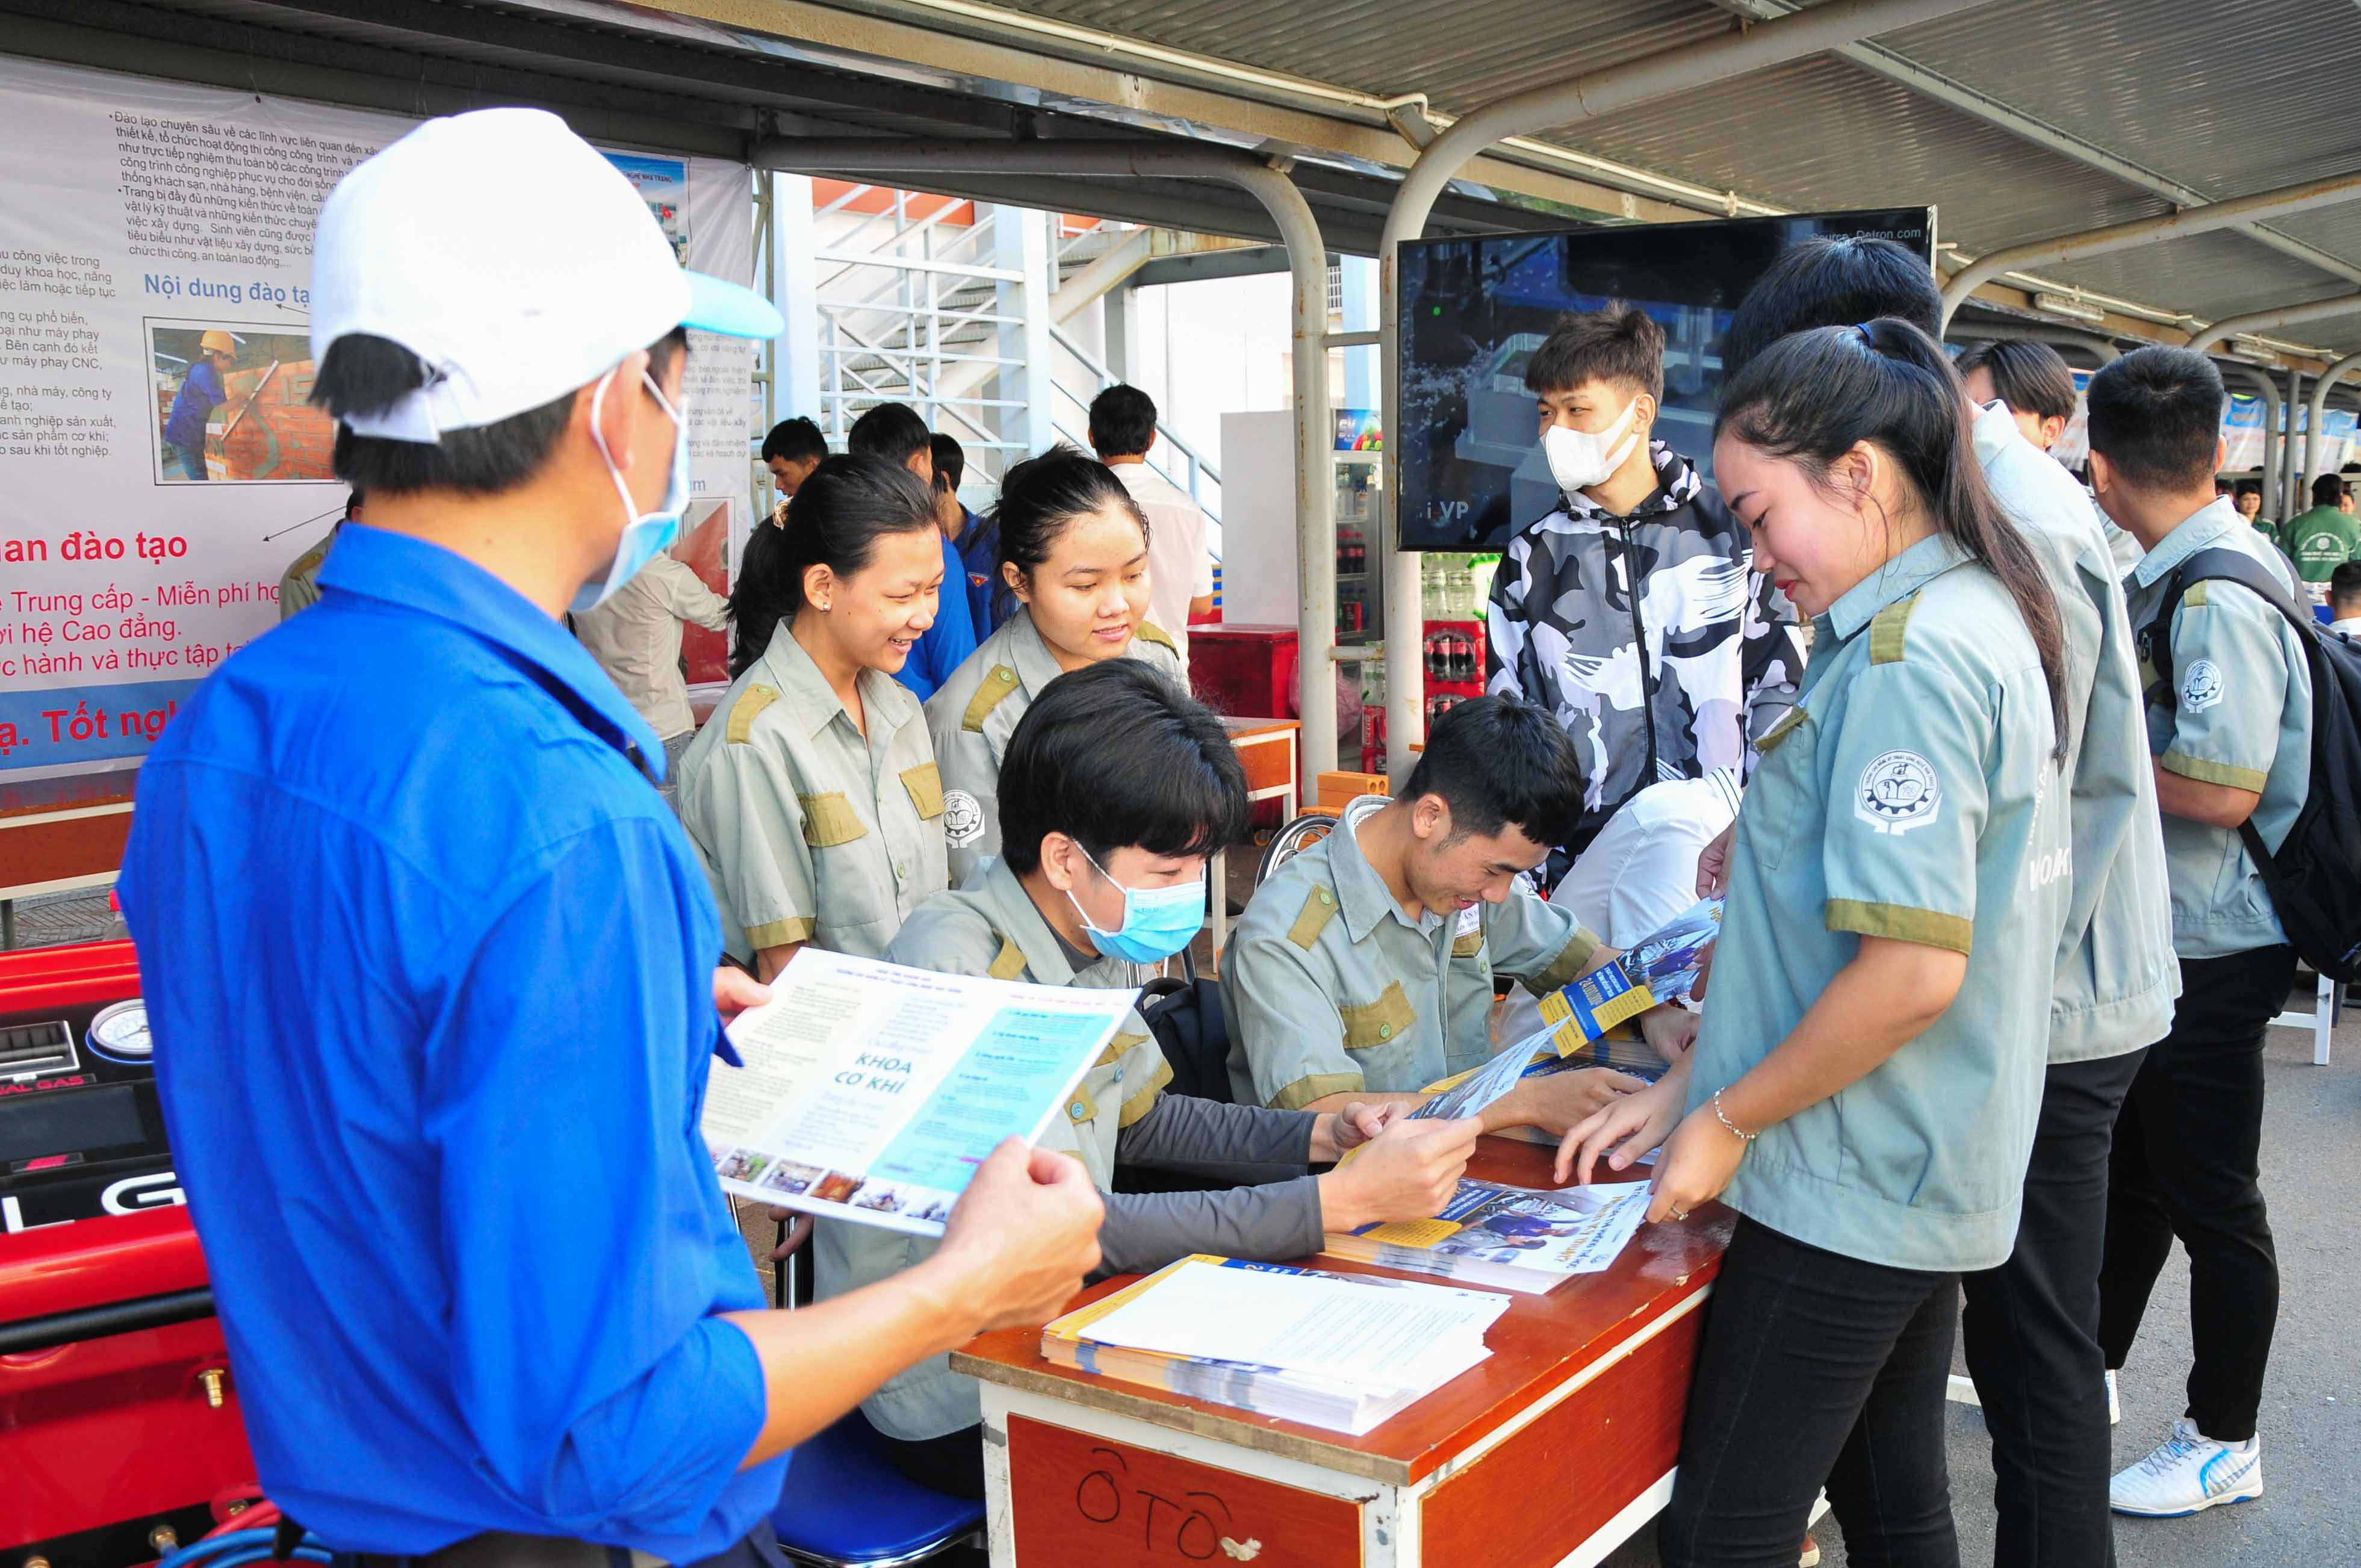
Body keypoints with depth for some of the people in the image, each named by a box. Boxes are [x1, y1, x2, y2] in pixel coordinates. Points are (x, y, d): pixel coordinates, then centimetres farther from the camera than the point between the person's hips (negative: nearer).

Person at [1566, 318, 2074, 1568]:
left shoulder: (1908, 658, -20)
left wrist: (1728, 1119, -13)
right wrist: (1691, 1081, 10)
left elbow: (1909, 972, -26)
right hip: (1922, 1178, 10)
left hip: (1850, 1193, -10)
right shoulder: (1978, 620, 11)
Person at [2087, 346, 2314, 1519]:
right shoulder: (2180, 575, 5)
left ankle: (2224, 1444, 22)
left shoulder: (2218, 595, -23)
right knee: (2130, 1171, 21)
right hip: (2159, 938, 9)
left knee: (2214, 1202, 6)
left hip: (2208, 951, -9)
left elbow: (2223, 788, -29)